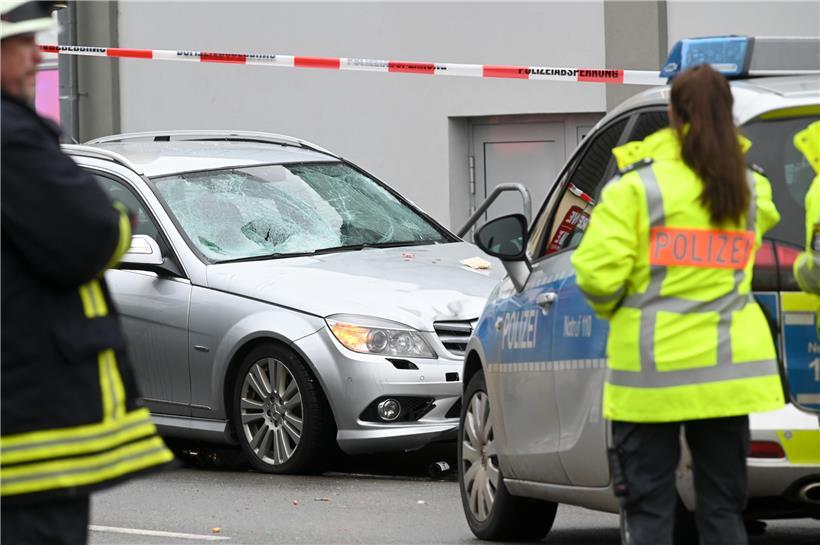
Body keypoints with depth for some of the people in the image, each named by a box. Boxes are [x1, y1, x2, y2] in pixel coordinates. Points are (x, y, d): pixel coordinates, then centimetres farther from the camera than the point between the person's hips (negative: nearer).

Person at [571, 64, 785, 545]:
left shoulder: (638, 187, -10)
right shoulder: (749, 189, 6)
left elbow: (598, 274, -14)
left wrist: (608, 306, 7)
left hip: (653, 369, -4)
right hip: (728, 367, 4)